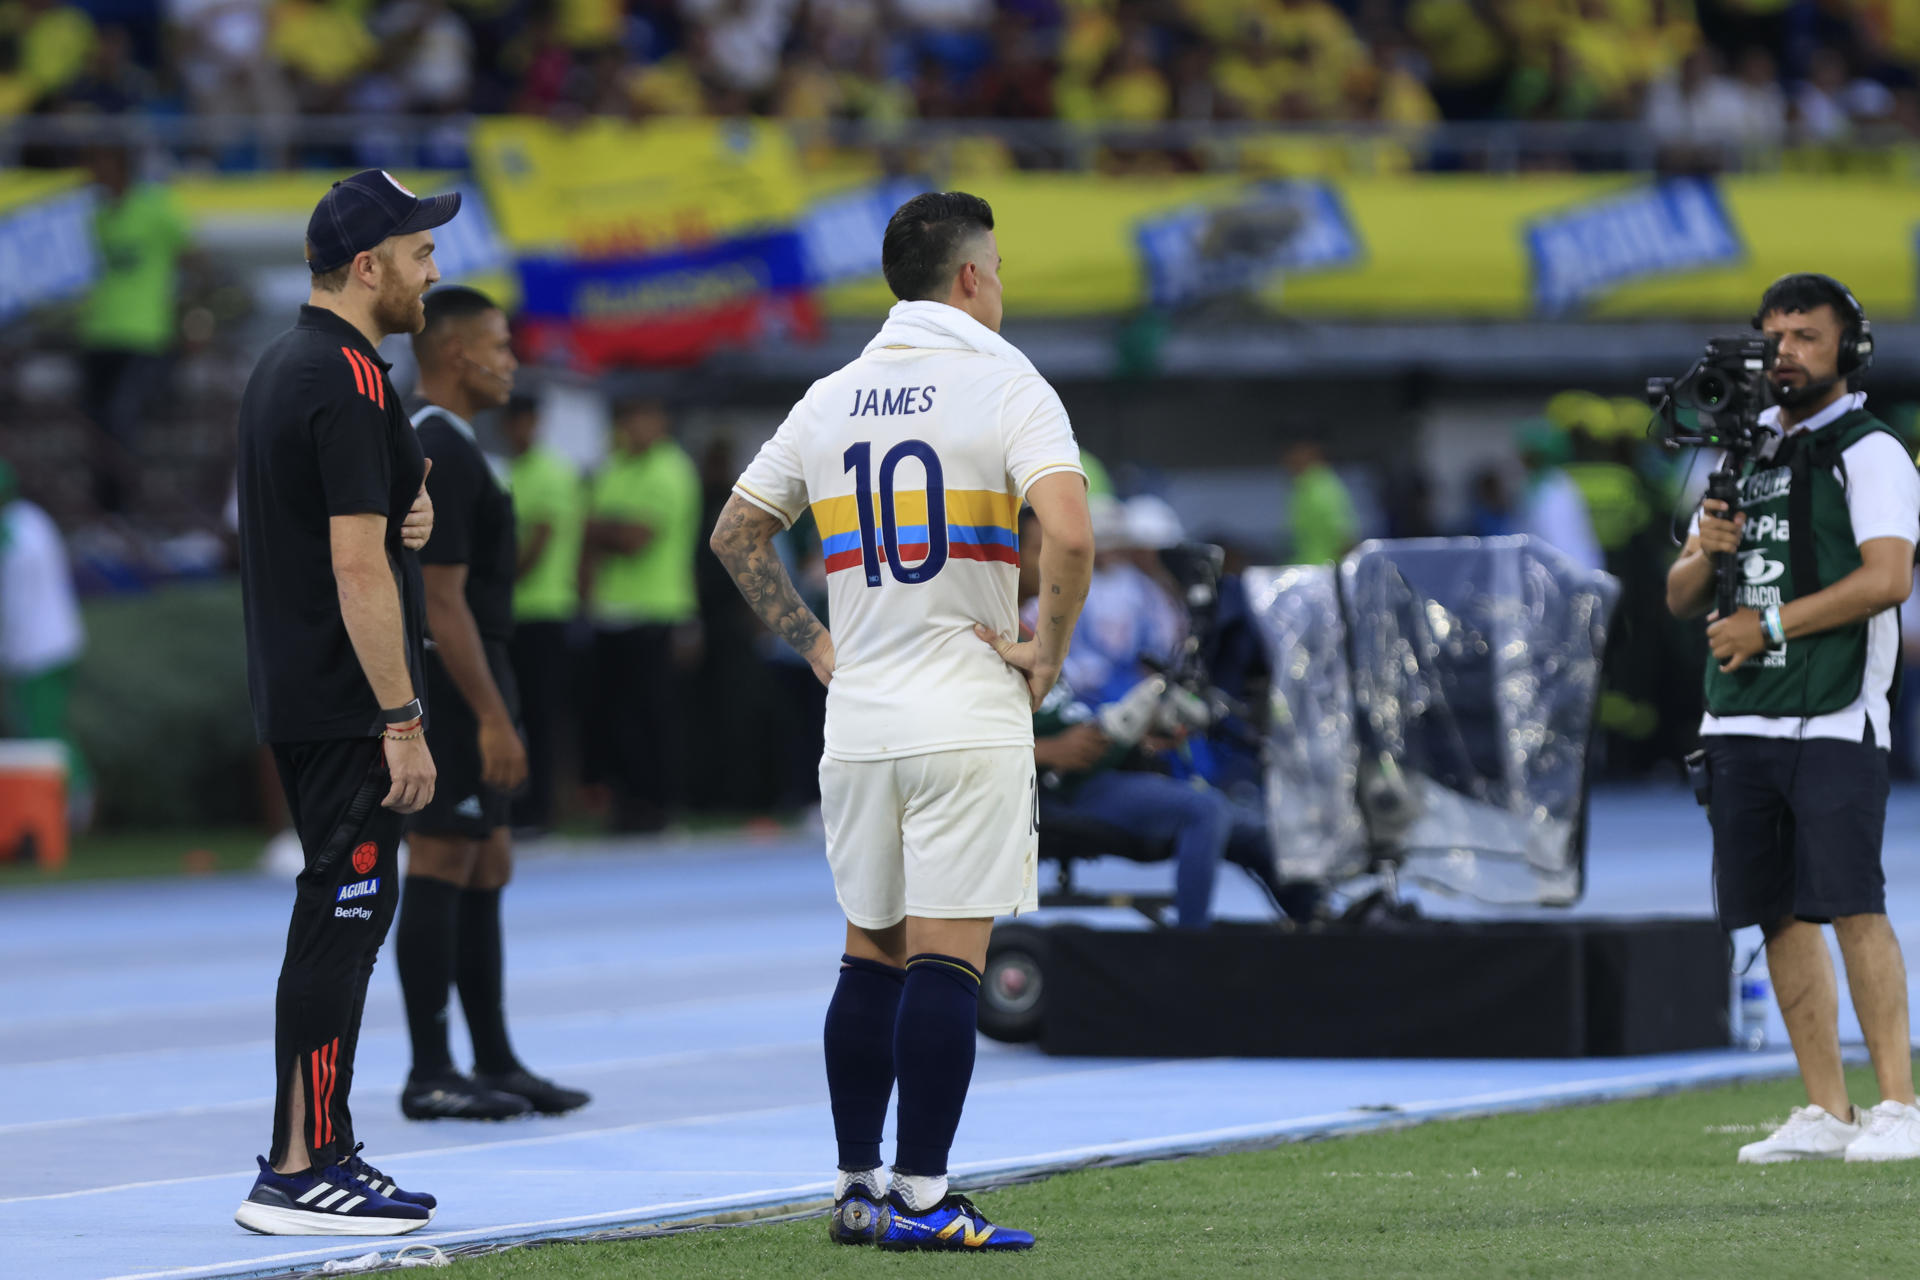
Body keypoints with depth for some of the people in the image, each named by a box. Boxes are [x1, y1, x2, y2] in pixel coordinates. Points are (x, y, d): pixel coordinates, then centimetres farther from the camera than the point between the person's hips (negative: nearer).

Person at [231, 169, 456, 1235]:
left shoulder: (281, 367, 14)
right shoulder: (349, 380, -17)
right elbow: (358, 567, -21)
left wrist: (404, 509, 6)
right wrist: (403, 723, -20)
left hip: (295, 697, 10)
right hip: (347, 702, -10)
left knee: (348, 913, 14)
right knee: (341, 918, -9)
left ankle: (325, 1155, 18)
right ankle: (297, 1173, -9)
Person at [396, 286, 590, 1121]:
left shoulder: (436, 448, 16)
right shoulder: (442, 455, -16)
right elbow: (442, 601, -21)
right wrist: (492, 716, -22)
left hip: (463, 694, 11)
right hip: (453, 693, -11)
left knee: (487, 872, 12)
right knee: (441, 871, -7)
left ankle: (495, 1064, 17)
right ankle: (431, 1077, -4)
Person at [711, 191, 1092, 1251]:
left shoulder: (831, 399, 10)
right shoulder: (1005, 386, -7)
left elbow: (735, 534, 17)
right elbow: (1070, 534, -22)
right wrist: (1048, 650, -9)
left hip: (857, 719, 6)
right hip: (968, 721, -6)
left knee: (869, 956, 13)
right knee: (947, 961, -5)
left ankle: (857, 1186, 15)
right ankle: (920, 1199, -8)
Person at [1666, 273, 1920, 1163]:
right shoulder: (1742, 454, 19)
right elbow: (1680, 599, 20)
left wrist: (1771, 625, -14)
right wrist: (1705, 554, -3)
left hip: (1833, 722, -7)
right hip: (1740, 723, 7)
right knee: (1781, 916, 5)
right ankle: (1825, 1113, 8)